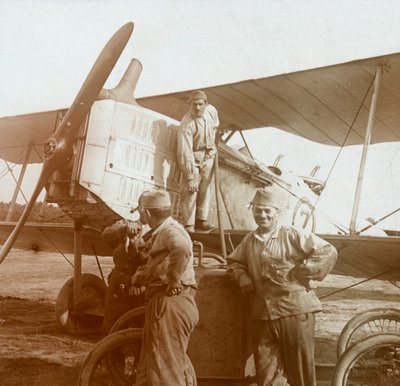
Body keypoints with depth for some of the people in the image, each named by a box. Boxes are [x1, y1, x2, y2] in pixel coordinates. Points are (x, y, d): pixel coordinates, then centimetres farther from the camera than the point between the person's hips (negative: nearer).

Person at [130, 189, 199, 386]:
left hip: (171, 304, -11)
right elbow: (157, 266, 29)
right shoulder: (160, 232, 19)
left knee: (164, 368, -4)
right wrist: (138, 276, 10)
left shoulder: (170, 230, -14)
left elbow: (182, 249, -37)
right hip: (164, 303, 11)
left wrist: (174, 281, -27)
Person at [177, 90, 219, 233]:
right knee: (190, 189, -10)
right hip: (192, 156, -5)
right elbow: (185, 152, -30)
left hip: (208, 155, 5)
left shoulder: (211, 111, -12)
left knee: (206, 187, 5)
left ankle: (201, 219, 14)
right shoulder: (187, 124, -29)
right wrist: (190, 177, -31)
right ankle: (189, 224, -2)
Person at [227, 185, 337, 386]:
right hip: (262, 315, 5)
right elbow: (234, 260, 25)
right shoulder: (249, 240, 11)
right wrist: (241, 275, 4)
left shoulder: (293, 236, -6)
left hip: (295, 312, -4)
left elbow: (328, 252, -7)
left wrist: (301, 272, -10)